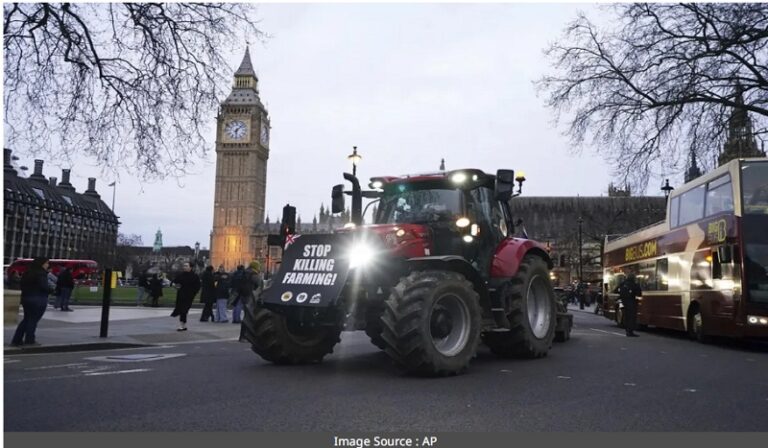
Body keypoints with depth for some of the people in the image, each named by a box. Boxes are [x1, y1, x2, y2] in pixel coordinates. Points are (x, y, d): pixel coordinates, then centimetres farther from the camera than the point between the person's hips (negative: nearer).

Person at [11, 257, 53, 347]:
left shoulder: (27, 273, 10)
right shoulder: (41, 274, -16)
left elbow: (23, 286, 14)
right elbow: (44, 287, -21)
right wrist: (51, 289, -3)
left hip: (26, 298, 8)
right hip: (38, 300, -8)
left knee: (26, 319, 16)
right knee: (33, 320, 2)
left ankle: (16, 340, 14)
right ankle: (29, 340, 8)